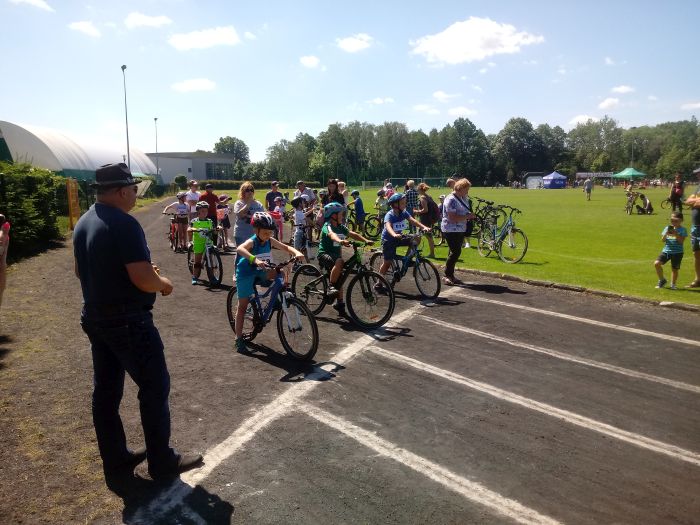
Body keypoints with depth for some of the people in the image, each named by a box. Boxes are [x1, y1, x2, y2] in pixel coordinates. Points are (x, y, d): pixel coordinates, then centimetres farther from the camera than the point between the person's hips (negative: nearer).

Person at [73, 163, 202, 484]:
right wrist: (164, 284, -7)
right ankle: (162, 462, 14)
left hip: (95, 318, 9)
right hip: (128, 321, -9)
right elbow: (143, 278, -27)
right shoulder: (124, 224, -21)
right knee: (155, 387, 3)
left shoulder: (83, 223, 8)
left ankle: (116, 462, 27)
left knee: (105, 390, 14)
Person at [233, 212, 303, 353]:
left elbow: (286, 247, -8)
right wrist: (255, 260, -63)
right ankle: (239, 339, 5)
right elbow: (240, 248, -47)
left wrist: (297, 253, -30)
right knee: (242, 306, -2)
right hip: (246, 273, -6)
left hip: (260, 272, 6)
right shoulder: (252, 242, -26)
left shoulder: (270, 241, -9)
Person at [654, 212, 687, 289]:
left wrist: (676, 234, -21)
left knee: (674, 269, 3)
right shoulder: (667, 228, 9)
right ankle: (662, 280, 6)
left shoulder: (683, 230, -2)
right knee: (656, 263, -13)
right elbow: (663, 240, 4)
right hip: (666, 251, 3)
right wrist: (666, 234, -13)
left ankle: (673, 284, 20)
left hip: (677, 252, -3)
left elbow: (681, 241, -12)